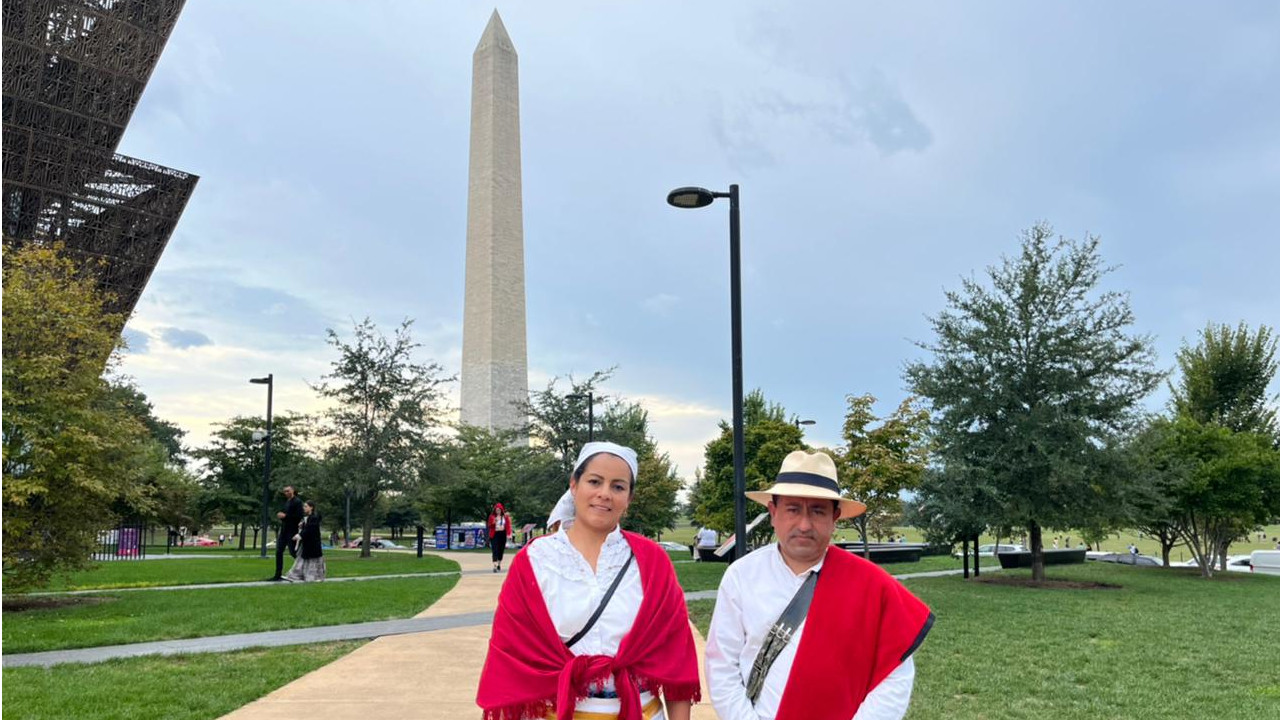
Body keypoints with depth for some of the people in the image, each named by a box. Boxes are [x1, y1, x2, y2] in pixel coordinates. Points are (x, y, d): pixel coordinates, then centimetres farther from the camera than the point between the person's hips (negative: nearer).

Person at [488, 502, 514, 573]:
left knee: (501, 550, 10)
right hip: (495, 534, -3)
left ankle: (499, 565, 27)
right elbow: (490, 526, -2)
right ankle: (495, 566, -16)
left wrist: (508, 533, -7)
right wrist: (493, 523, -22)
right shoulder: (492, 516, 0)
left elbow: (508, 525, 3)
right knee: (495, 550, -11)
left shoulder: (505, 516, 4)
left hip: (502, 534, 3)